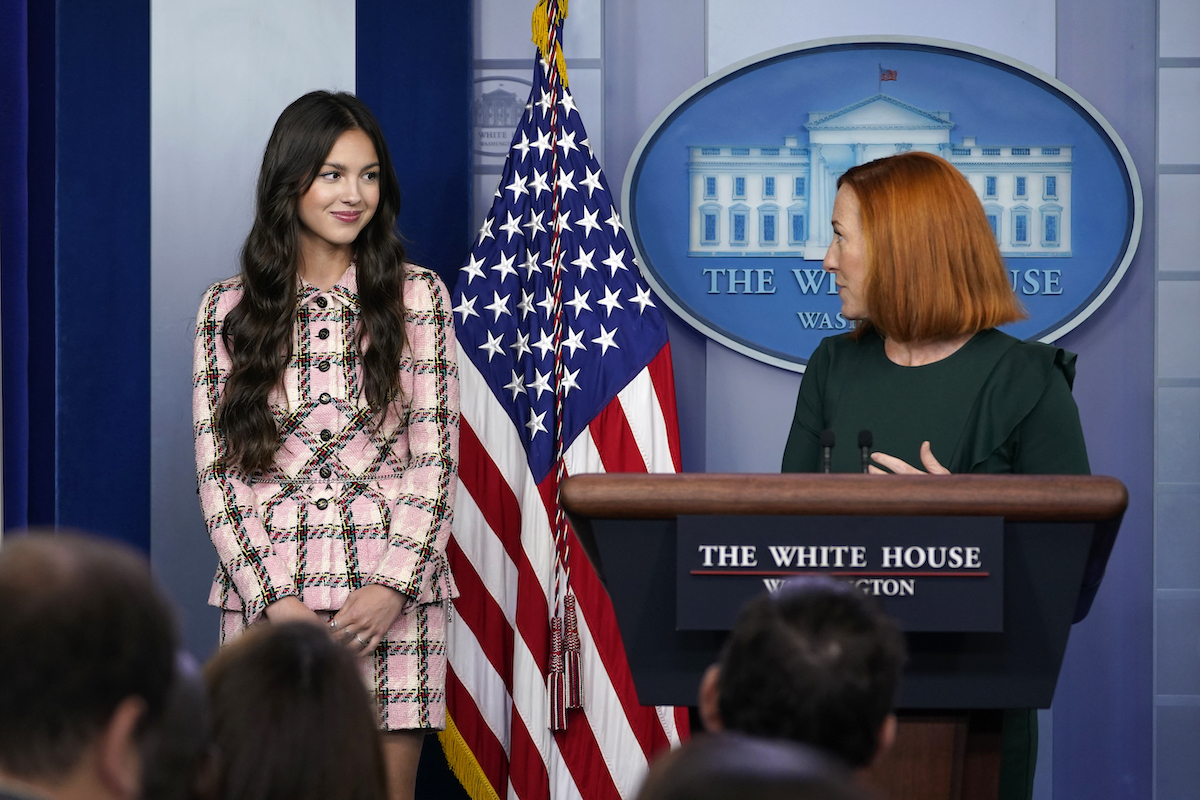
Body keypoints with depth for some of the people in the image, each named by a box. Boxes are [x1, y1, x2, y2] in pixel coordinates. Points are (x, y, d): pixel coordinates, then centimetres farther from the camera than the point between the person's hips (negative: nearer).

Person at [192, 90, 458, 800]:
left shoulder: (417, 297, 5)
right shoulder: (230, 308, 6)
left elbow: (435, 459, 2)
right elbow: (217, 472, 4)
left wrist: (392, 588, -10)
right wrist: (274, 597, -8)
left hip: (392, 592, 0)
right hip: (268, 590, 0)